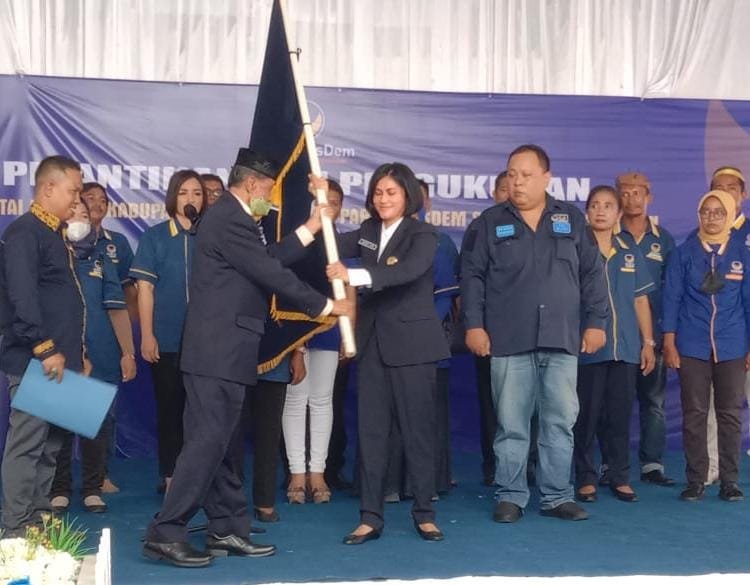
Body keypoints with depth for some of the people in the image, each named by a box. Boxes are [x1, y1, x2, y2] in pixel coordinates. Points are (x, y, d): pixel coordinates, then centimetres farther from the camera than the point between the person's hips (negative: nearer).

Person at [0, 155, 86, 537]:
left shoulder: (53, 234, 19)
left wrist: (77, 354, 20)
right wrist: (45, 350, -23)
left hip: (58, 360, 10)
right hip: (33, 361, -10)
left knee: (49, 445, 13)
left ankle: (39, 520, 21)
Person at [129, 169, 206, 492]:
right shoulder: (154, 237, 0)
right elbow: (145, 288, -2)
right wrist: (147, 335, -9)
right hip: (167, 337, -2)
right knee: (169, 406, 5)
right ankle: (170, 475, 13)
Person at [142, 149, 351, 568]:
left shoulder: (233, 219, 17)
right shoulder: (229, 220, -15)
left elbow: (268, 263, 19)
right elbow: (271, 274, -16)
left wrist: (310, 229, 23)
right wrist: (325, 305, -7)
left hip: (223, 350, 11)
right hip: (218, 351, -11)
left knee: (218, 443, 12)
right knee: (207, 441, -9)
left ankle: (228, 529, 19)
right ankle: (166, 533, -6)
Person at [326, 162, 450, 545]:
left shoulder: (422, 235, -7)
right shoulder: (368, 231, 12)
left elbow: (408, 271, -26)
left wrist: (353, 276, -37)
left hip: (411, 343, -5)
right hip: (373, 342, 5)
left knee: (418, 427, 2)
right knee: (371, 429, 5)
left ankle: (424, 513, 12)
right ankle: (370, 517, 9)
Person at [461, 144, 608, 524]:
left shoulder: (572, 219, 10)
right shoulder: (491, 222, 6)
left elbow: (592, 274, 10)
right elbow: (472, 275, 4)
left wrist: (595, 322, 4)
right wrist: (473, 324, -4)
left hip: (562, 340, 1)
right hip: (509, 340, -1)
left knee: (561, 423, 4)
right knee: (511, 425, 2)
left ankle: (557, 496, 14)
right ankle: (510, 496, 11)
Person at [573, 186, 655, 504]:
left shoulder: (630, 252, 10)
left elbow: (640, 300, 13)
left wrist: (648, 342, 9)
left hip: (626, 346, 3)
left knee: (620, 414, 6)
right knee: (587, 415, 1)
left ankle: (620, 477, 15)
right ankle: (586, 478, 10)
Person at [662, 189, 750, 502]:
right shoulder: (684, 252, 2)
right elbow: (672, 298, 2)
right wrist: (669, 342, -4)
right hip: (692, 346, -1)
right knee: (694, 414, 2)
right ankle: (695, 481, 9)